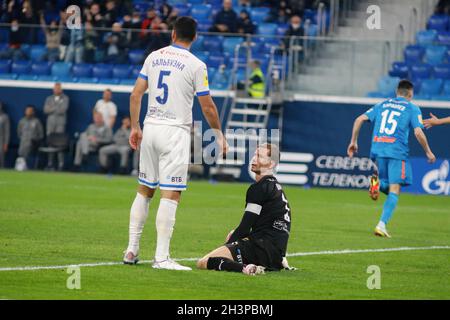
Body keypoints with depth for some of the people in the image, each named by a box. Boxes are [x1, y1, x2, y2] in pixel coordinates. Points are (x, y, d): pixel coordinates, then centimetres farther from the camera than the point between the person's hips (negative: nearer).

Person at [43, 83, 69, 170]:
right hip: (50, 122, 4)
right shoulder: (49, 98, 17)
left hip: (60, 123, -4)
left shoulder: (65, 98, 5)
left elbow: (62, 109, -9)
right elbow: (45, 110, 5)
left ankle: (61, 163, -11)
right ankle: (50, 162, 3)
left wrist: (51, 109, -3)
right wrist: (56, 109, -7)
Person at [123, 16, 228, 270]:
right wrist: (220, 135, 8)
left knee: (144, 190, 15)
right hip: (175, 131, -5)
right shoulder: (196, 65, -7)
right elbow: (208, 107, -5)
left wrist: (135, 127, 15)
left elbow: (136, 94, 7)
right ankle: (161, 257, -11)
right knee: (171, 195, -6)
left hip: (150, 128, 5)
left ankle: (132, 250, 15)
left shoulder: (154, 57, 8)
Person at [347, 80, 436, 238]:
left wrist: (353, 141, 18)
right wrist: (428, 152, 6)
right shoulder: (413, 109, 5)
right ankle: (382, 224, -17)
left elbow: (360, 119, 12)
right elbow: (418, 132, -6)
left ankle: (377, 182, -13)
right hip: (397, 152, -4)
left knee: (386, 187, 22)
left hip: (377, 150, 4)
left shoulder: (382, 105, 18)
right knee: (394, 190, -3)